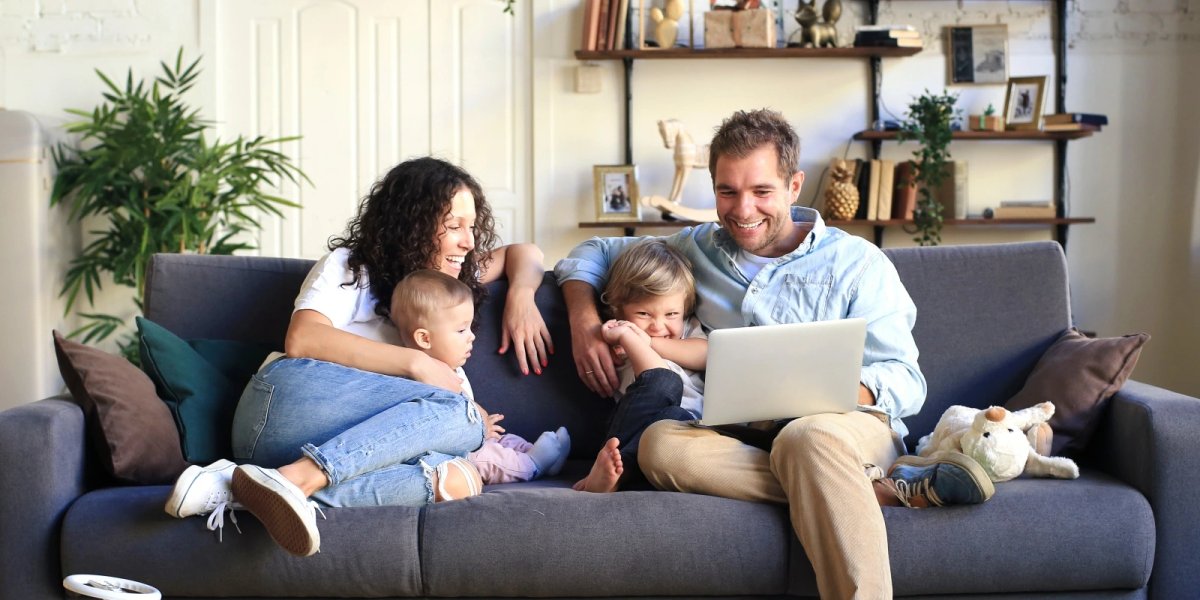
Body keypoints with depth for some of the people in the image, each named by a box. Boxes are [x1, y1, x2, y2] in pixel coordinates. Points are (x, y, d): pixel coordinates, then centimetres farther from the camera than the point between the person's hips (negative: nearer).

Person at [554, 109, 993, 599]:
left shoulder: (857, 263, 7)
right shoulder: (698, 249, 18)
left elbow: (905, 382, 0)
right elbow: (593, 254, 27)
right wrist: (584, 322, 5)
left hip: (847, 425, -3)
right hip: (741, 438, 4)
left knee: (807, 435, -40)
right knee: (660, 443, -32)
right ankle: (884, 487, -32)